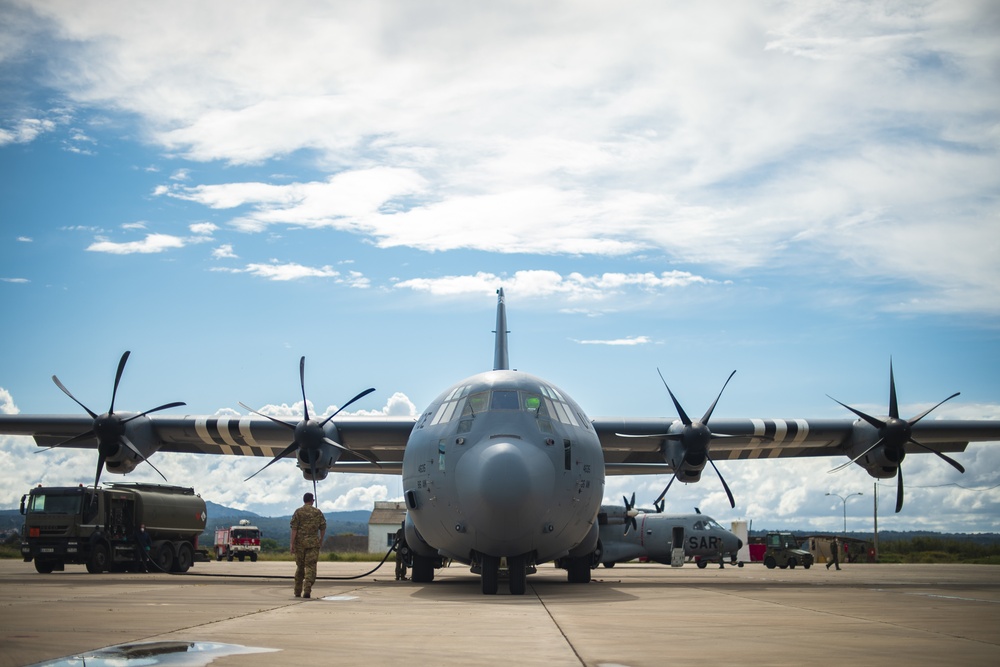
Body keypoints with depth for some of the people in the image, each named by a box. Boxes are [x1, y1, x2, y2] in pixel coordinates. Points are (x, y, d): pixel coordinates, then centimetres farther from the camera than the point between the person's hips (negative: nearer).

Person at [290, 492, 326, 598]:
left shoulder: (298, 512, 1)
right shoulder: (318, 512, 5)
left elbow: (294, 529, -7)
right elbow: (323, 528, 7)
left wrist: (292, 544, -6)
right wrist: (321, 540, 23)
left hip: (300, 543, 1)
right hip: (313, 543, -1)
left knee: (300, 567, 13)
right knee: (310, 567, -4)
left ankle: (298, 592, 20)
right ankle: (307, 590, -19)